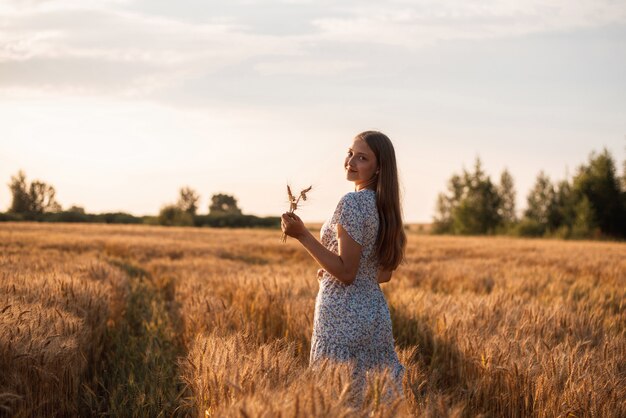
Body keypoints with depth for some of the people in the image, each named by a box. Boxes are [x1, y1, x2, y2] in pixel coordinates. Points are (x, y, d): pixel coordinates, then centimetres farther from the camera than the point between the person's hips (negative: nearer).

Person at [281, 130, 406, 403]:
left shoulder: (352, 203, -15)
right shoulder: (384, 205, 11)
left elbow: (346, 273, -19)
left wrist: (302, 235, -20)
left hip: (344, 314, -9)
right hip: (374, 308, 9)